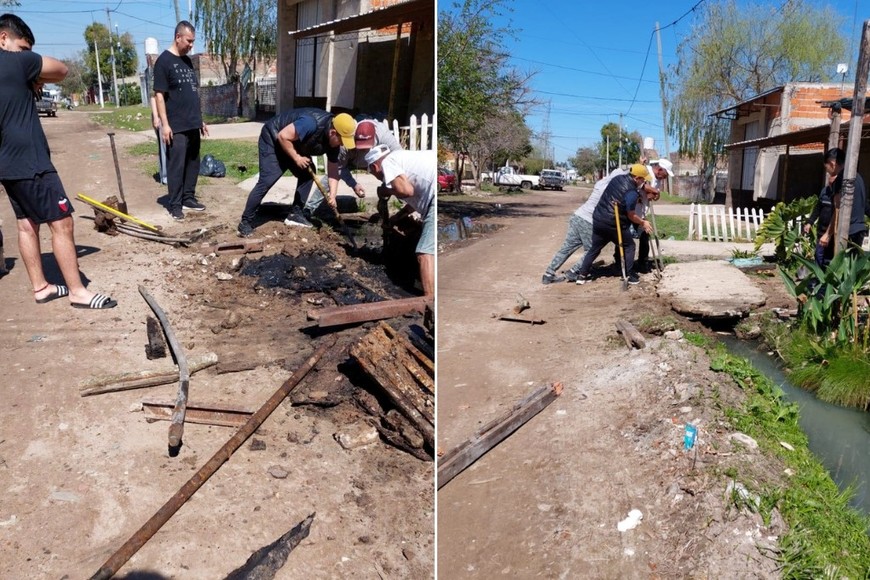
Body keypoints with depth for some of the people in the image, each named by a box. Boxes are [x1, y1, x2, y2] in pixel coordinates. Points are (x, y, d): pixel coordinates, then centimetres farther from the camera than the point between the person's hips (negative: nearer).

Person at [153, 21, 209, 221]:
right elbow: (159, 95, -12)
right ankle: (175, 205, 3)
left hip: (193, 124, 8)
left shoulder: (187, 61, 15)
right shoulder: (164, 61, -9)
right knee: (176, 166, -3)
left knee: (193, 163, 12)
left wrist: (200, 119, 20)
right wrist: (164, 124, -17)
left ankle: (188, 197, 24)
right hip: (176, 126, -8)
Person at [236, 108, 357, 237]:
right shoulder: (312, 123, -36)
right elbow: (283, 136, -31)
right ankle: (245, 222, -11)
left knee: (307, 174, 2)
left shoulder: (334, 141, -10)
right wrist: (296, 158, -24)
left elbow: (333, 170, -6)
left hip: (293, 144, 9)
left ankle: (295, 214, 10)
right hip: (273, 139, -8)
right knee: (267, 181, -17)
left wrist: (332, 195, -16)